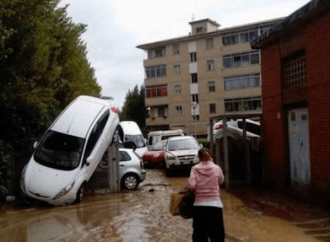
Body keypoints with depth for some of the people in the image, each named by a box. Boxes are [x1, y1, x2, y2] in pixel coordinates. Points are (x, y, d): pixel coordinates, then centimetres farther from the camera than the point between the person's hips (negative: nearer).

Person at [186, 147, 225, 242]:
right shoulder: (216, 168, -2)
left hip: (199, 205, 1)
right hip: (215, 205, -1)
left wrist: (186, 187, 10)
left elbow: (191, 185, -13)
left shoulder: (195, 169, -2)